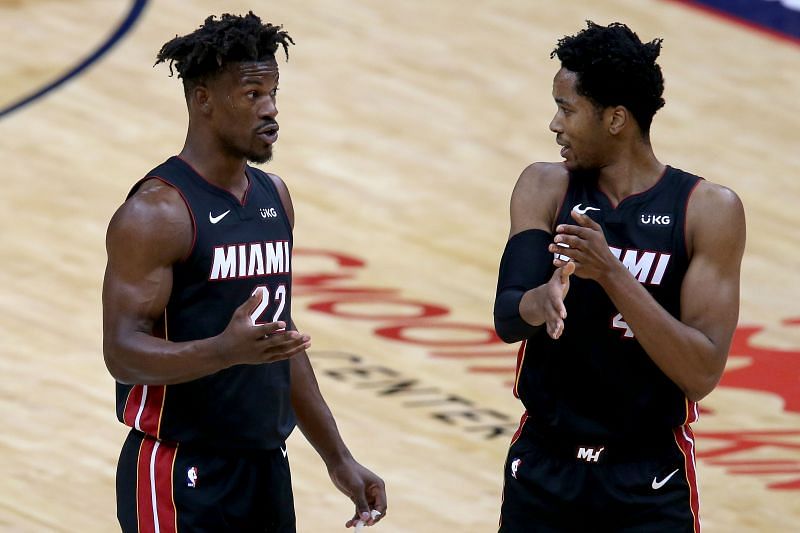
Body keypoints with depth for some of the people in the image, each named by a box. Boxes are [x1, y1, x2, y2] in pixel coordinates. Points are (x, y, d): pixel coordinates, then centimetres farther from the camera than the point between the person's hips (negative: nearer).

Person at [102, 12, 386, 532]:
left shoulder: (274, 196, 11)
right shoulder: (157, 212, -14)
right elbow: (123, 353, -19)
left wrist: (338, 458, 17)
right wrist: (226, 350, -35)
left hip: (267, 469, 7)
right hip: (181, 476, -7)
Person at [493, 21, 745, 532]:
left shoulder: (709, 209, -10)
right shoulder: (546, 188, -1)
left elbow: (703, 374, -17)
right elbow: (505, 319, -12)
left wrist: (611, 275, -27)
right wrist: (542, 300, -36)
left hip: (650, 485, -3)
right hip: (544, 467, 3)